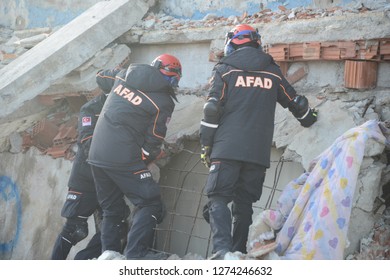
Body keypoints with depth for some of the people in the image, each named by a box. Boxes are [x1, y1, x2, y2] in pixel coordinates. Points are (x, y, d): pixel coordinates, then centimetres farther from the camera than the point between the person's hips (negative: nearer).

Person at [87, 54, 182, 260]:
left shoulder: (123, 76, 8)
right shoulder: (164, 102, -6)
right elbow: (153, 141, -3)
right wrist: (146, 159, 16)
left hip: (96, 155, 7)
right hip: (124, 158, -7)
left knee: (111, 209, 18)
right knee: (149, 203, -2)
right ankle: (136, 253, -14)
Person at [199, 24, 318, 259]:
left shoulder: (225, 69, 5)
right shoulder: (272, 72, 15)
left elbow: (212, 110, -2)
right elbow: (296, 102, 26)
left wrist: (206, 147, 4)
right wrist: (308, 118, 47)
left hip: (226, 149, -3)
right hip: (259, 152, 3)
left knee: (219, 198, -5)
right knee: (244, 203, 11)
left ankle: (223, 249, -24)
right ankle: (239, 252, 8)